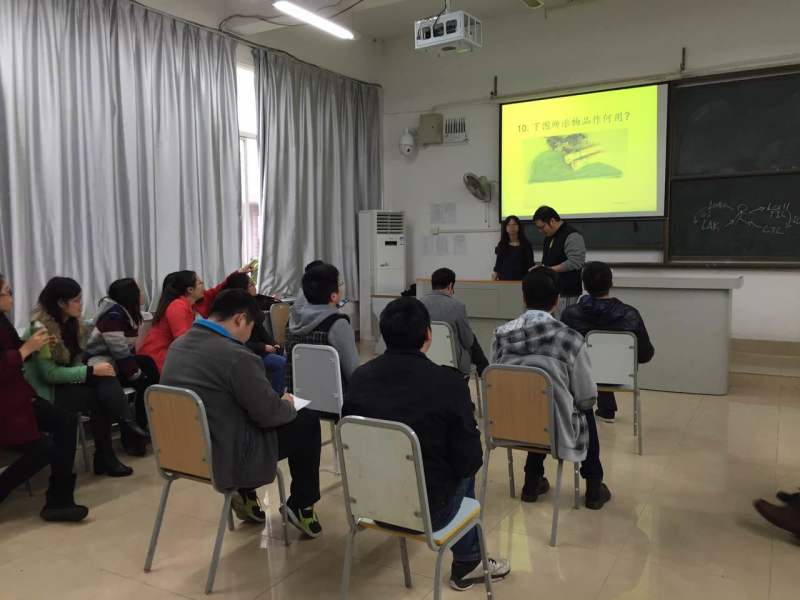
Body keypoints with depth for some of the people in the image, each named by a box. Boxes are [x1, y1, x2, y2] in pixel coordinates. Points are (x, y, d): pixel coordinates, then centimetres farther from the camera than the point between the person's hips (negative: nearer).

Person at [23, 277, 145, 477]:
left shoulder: (72, 322, 5)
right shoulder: (40, 329, -20)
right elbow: (50, 374, -24)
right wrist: (91, 371, -26)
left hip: (64, 381, 7)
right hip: (45, 391, -6)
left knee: (105, 379, -23)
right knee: (99, 398, -25)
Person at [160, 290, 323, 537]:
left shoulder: (177, 345, 3)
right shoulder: (236, 356, -24)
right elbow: (270, 414, -17)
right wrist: (288, 404, 6)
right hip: (223, 460, -8)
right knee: (307, 421, 8)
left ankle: (244, 494, 25)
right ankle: (301, 505, 19)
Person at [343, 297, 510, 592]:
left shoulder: (360, 376, -8)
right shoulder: (448, 382, -21)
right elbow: (469, 460, -15)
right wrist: (474, 444, 8)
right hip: (426, 507, -4)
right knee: (466, 470, 25)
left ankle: (467, 560, 44)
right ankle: (467, 563, 37)